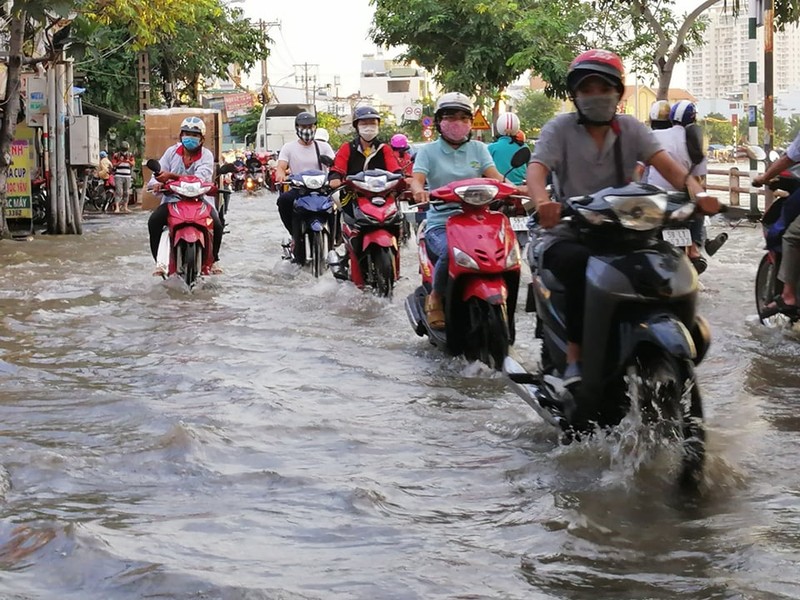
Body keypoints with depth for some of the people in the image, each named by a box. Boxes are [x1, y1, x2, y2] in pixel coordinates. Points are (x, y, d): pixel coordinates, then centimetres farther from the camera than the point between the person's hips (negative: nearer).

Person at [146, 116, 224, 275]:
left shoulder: (206, 155, -2)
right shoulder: (172, 152, 7)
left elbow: (199, 179, -21)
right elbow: (157, 175, 2)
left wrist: (172, 176, -32)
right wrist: (156, 184, -25)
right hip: (173, 198, 2)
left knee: (216, 224, -26)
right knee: (154, 221, -25)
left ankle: (214, 259, 4)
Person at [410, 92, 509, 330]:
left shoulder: (478, 149, 17)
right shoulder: (429, 151, 10)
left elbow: (494, 176, 2)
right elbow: (417, 179, -6)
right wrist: (419, 190, -32)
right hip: (440, 223, -2)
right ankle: (435, 297, -7)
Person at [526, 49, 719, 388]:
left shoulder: (631, 129, 9)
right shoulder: (560, 128, 1)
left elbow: (664, 163, -6)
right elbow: (537, 168, -16)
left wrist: (694, 189, -28)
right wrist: (542, 202, -41)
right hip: (568, 236, -3)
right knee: (582, 265, -36)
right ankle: (574, 357, -29)